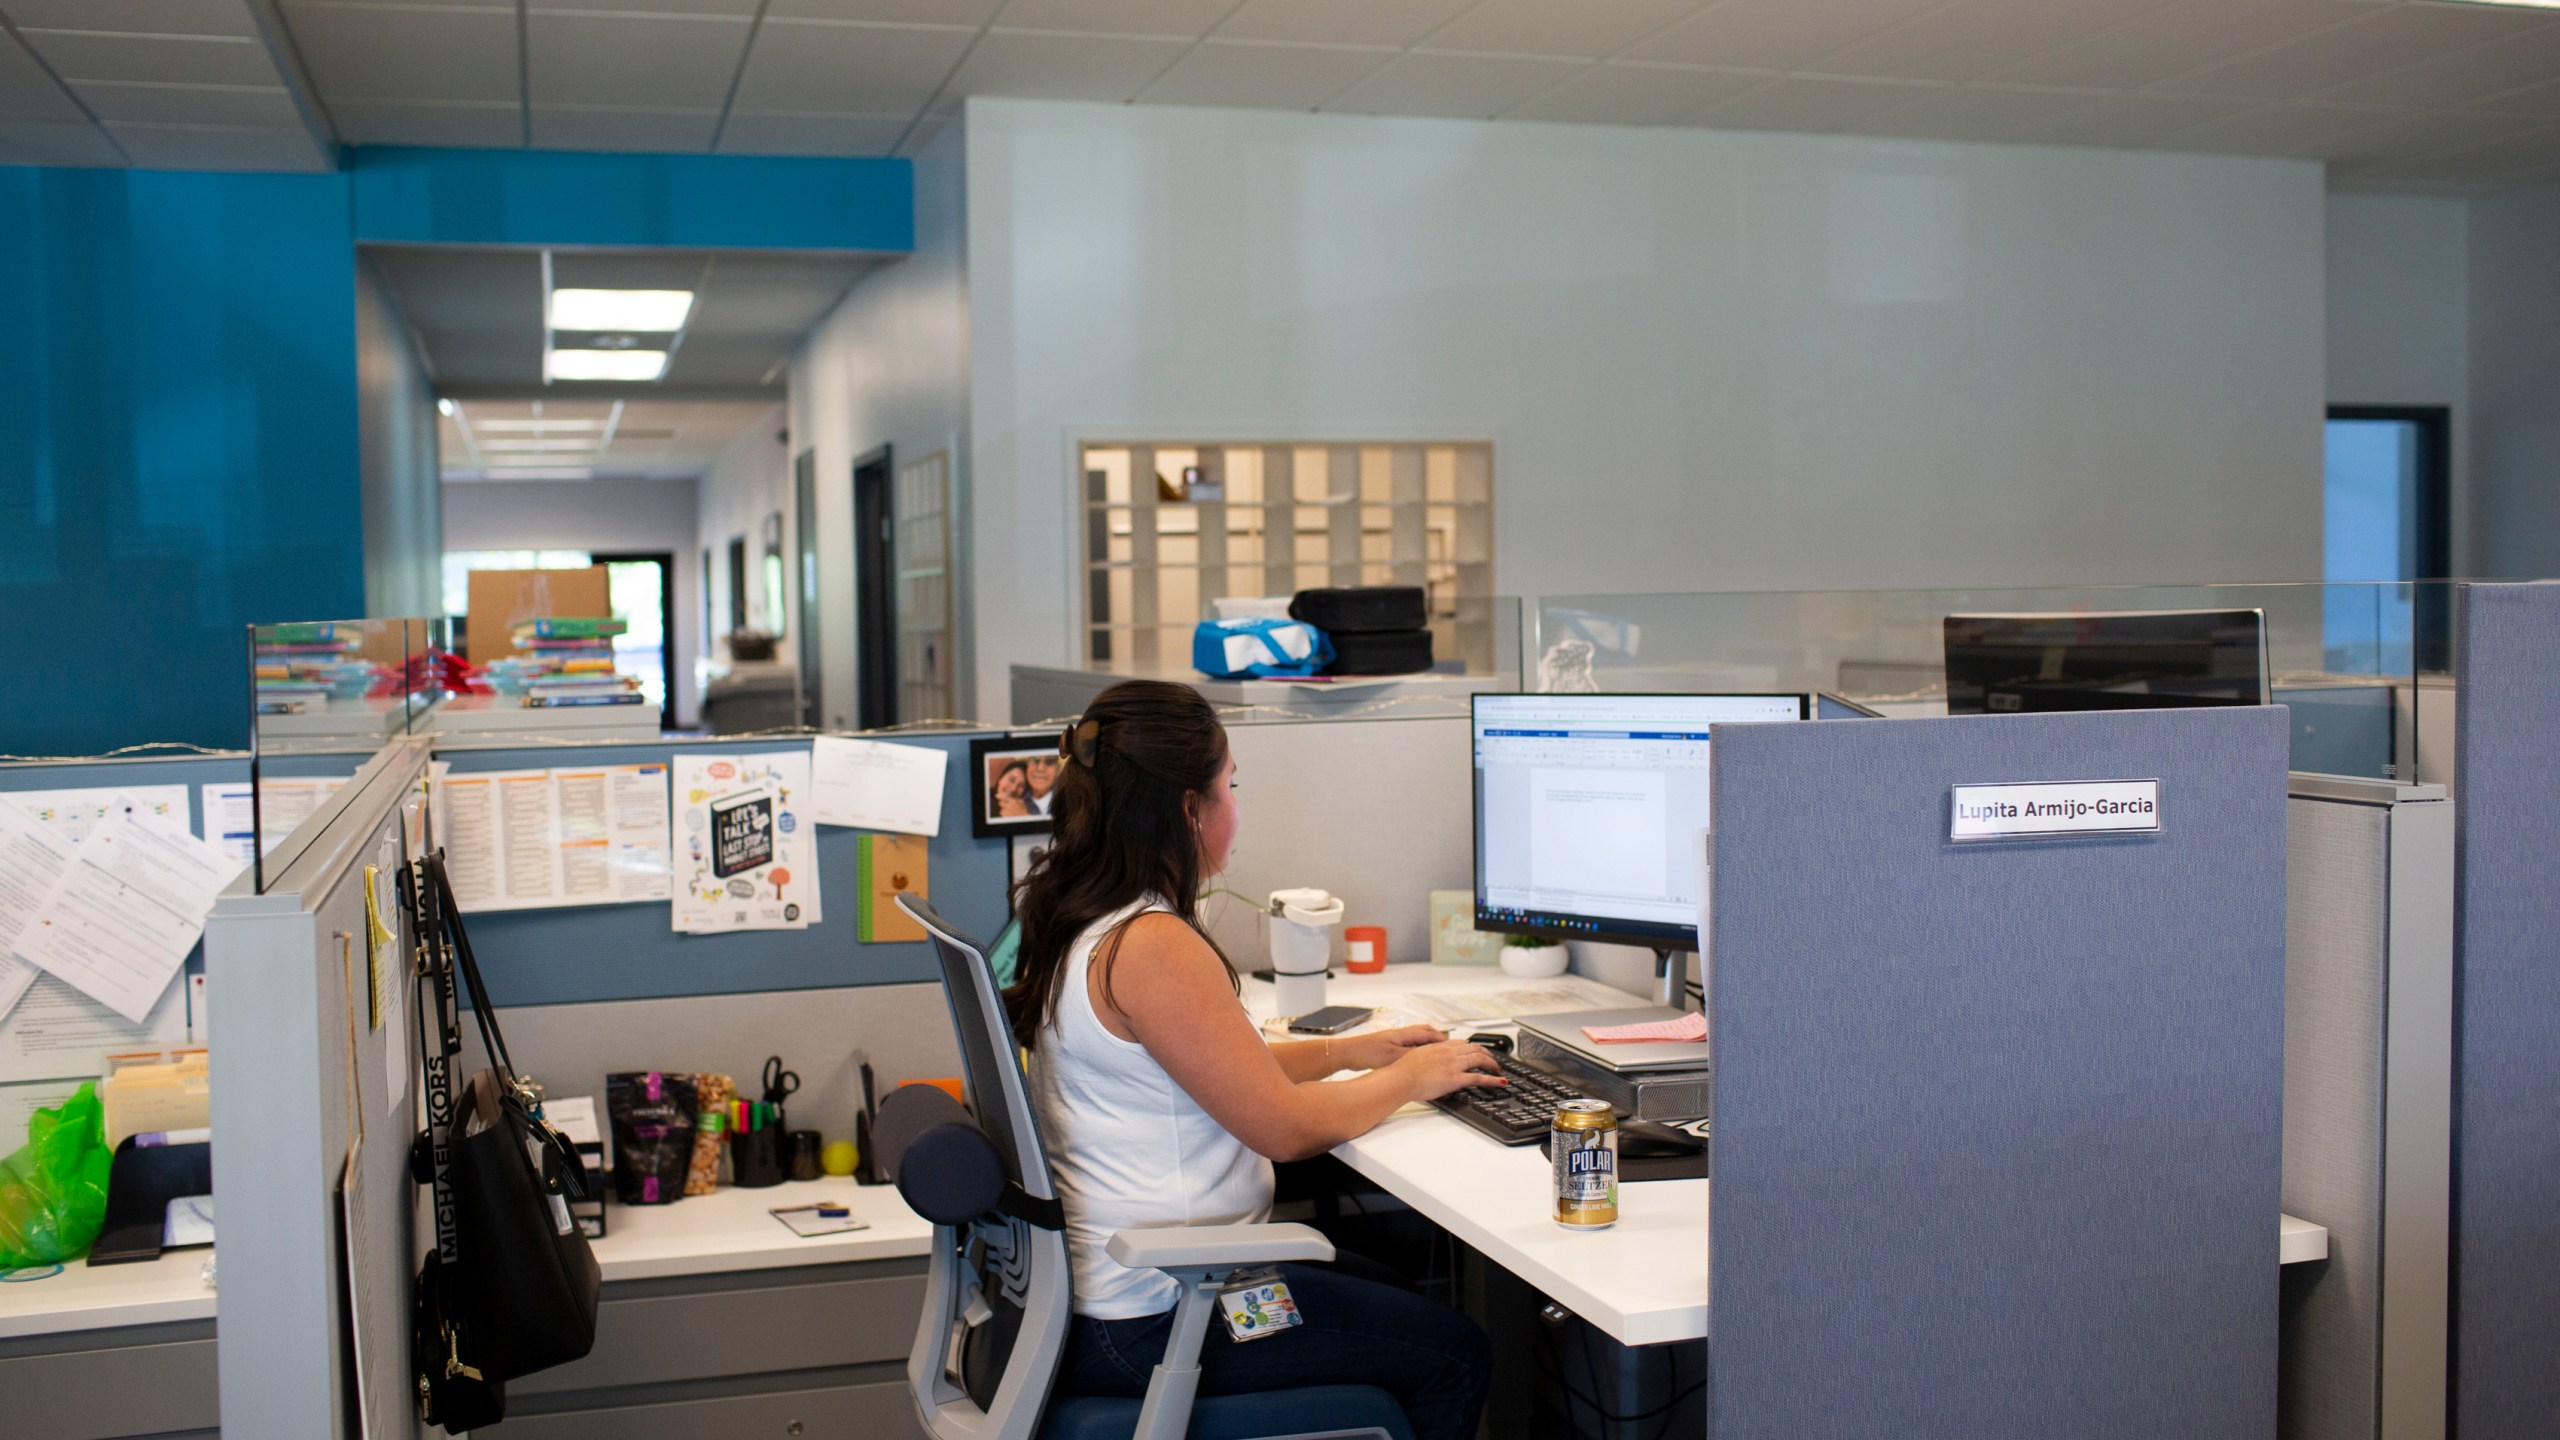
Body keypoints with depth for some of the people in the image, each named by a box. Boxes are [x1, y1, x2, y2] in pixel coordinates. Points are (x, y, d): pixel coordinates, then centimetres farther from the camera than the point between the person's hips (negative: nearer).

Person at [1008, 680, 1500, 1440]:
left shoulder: (1070, 918, 6)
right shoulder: (1152, 947, -24)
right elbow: (1286, 1127, -19)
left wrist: (1354, 1051, 14)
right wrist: (1409, 1078, -3)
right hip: (1150, 1323, -10)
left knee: (1393, 1289, 24)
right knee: (1455, 1355, 0)